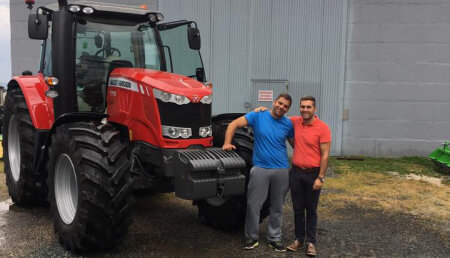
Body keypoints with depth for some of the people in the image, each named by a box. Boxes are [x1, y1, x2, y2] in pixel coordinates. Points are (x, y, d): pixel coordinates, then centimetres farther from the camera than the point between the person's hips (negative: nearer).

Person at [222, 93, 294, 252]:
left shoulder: (288, 124, 4)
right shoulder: (258, 116, -3)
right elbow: (234, 124, -5)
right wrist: (227, 143, -17)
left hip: (282, 170, 3)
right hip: (260, 169, -2)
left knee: (277, 207, 11)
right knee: (254, 205, 0)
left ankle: (274, 239, 26)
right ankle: (251, 238, 17)